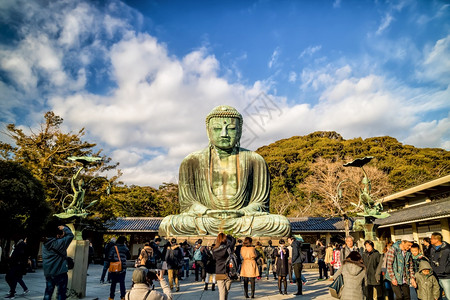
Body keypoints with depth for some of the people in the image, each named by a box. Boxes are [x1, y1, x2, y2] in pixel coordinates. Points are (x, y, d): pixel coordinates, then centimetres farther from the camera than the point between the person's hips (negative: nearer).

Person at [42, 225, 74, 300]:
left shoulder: (45, 244, 2)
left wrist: (62, 234, 8)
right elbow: (70, 235, -12)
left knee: (48, 292, 15)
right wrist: (64, 228, -1)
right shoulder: (59, 243, -19)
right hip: (60, 272, -7)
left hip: (48, 273, 7)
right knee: (61, 293, 5)